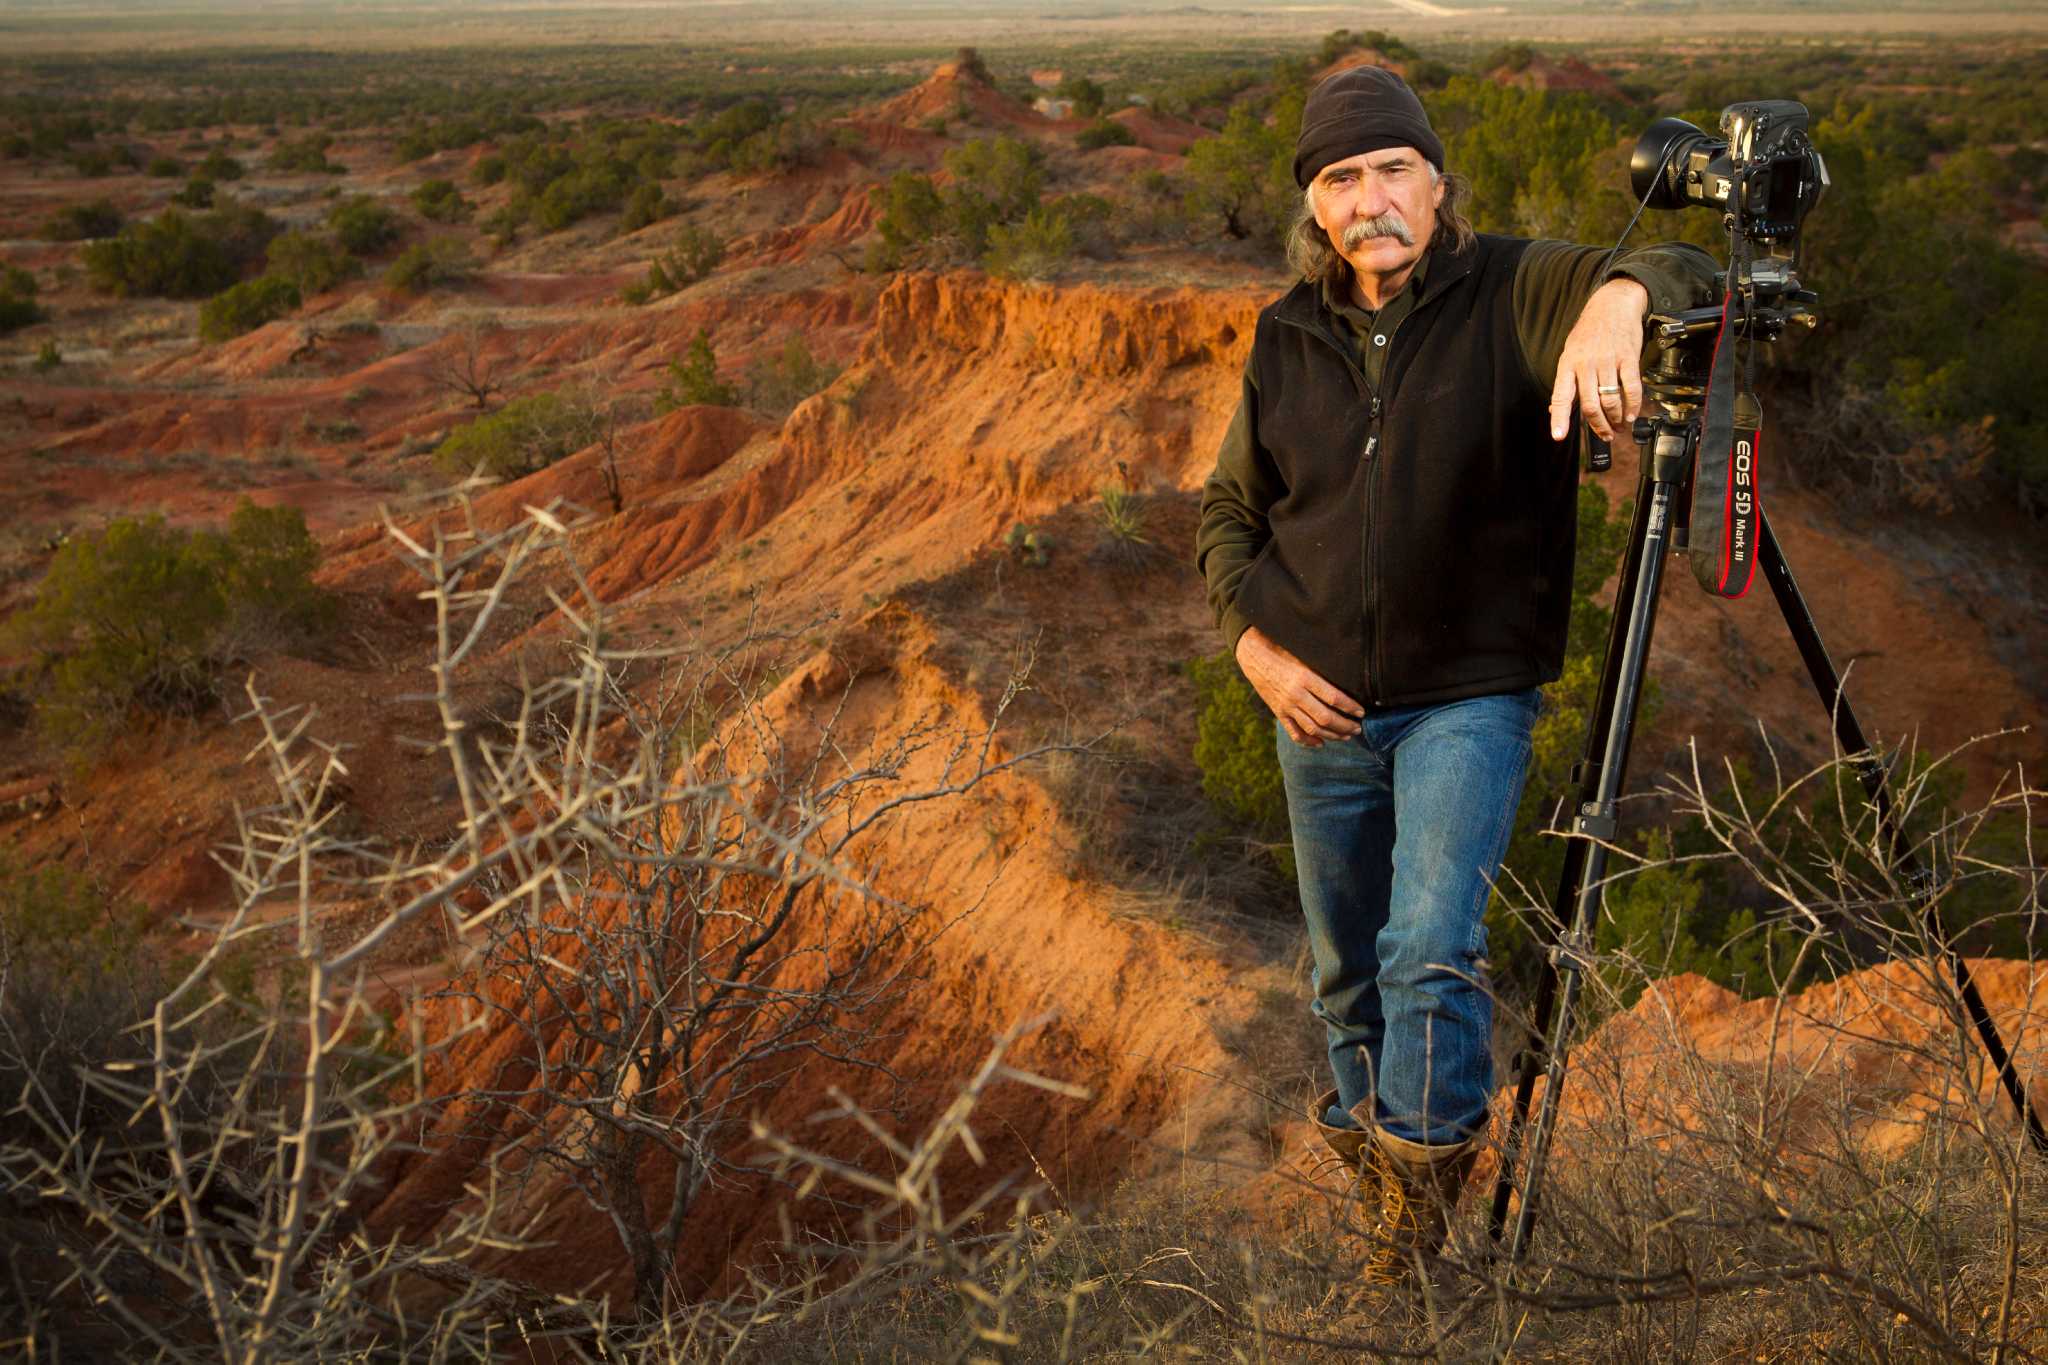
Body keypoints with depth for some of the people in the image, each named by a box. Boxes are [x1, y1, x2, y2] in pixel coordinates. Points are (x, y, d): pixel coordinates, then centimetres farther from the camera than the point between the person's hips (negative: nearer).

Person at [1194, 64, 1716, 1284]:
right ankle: (1367, 1129, 40)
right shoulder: (1287, 339, 3)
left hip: (1469, 698, -4)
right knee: (1347, 966, 16)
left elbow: (1689, 277, -22)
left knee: (1432, 944, -19)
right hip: (1321, 710, 4)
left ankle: (1426, 1164, 1)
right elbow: (1230, 514, 12)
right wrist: (1255, 642, -4)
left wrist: (1620, 295, -45)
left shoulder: (1516, 294, -9)